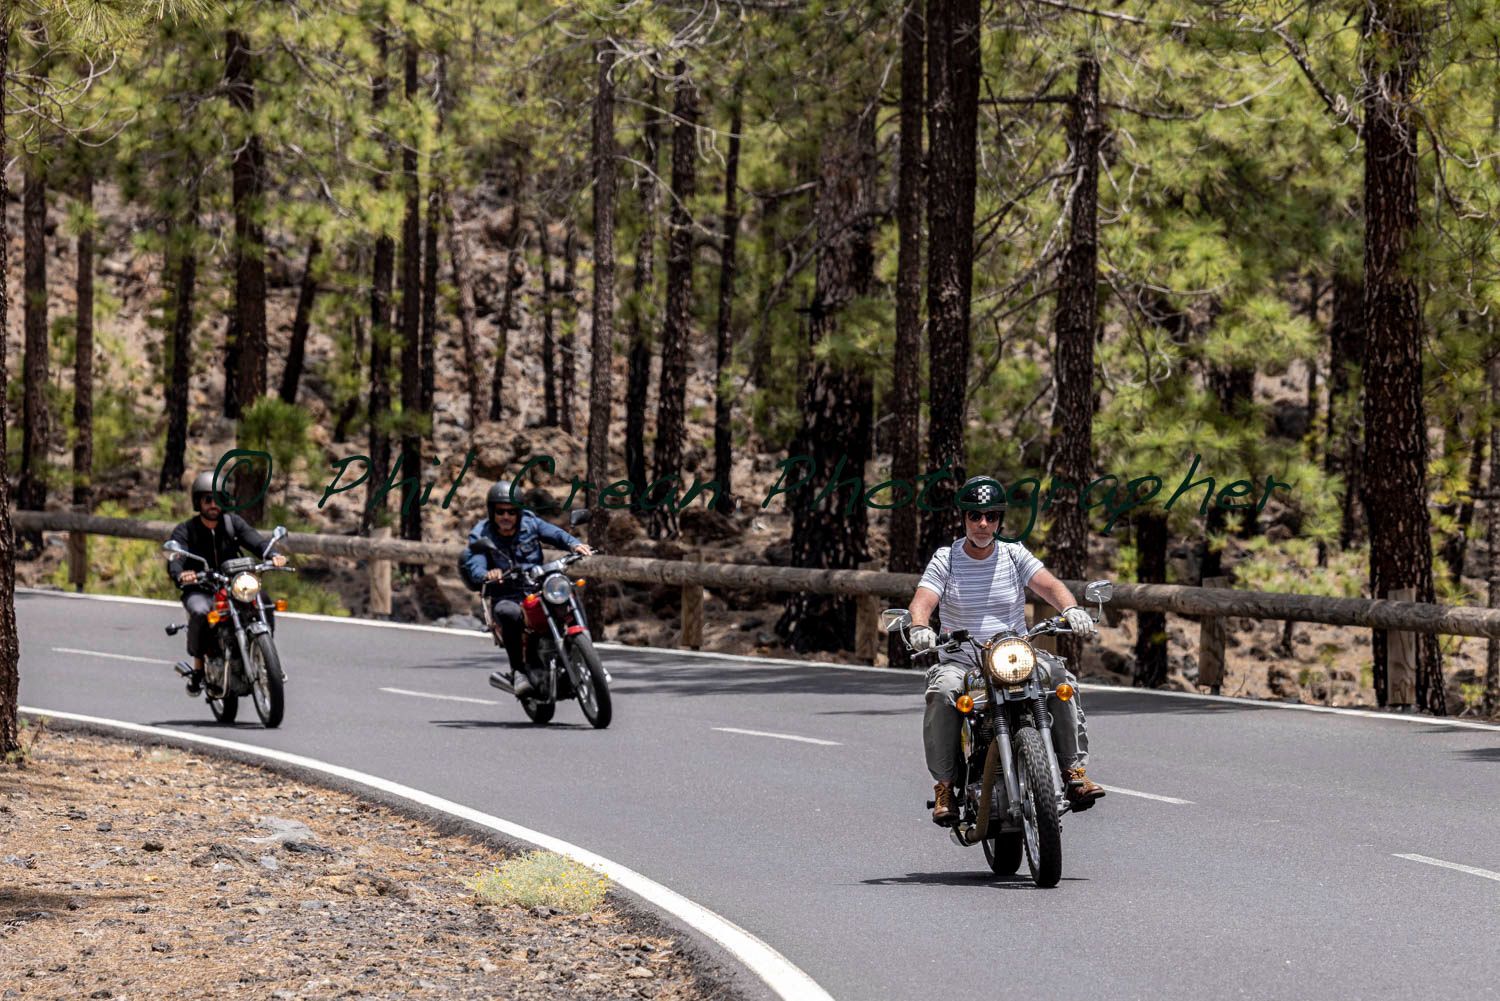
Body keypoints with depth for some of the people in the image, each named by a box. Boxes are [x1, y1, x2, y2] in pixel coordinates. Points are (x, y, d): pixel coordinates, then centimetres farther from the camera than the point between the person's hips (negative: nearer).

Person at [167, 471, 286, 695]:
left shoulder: (233, 522, 6)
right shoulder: (184, 531, -3)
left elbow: (255, 540, -8)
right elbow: (175, 559, -20)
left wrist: (273, 555, -31)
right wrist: (181, 575, -45)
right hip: (199, 591, -3)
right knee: (200, 612, -37)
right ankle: (198, 668, -20)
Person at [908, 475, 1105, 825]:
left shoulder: (1014, 555, 7)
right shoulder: (945, 560, 3)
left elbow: (1048, 585, -6)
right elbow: (922, 600, -11)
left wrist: (1070, 609, -29)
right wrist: (920, 627, -35)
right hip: (960, 660, -2)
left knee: (1061, 679, -25)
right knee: (943, 691, -34)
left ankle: (1074, 769, -20)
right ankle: (944, 785, -25)